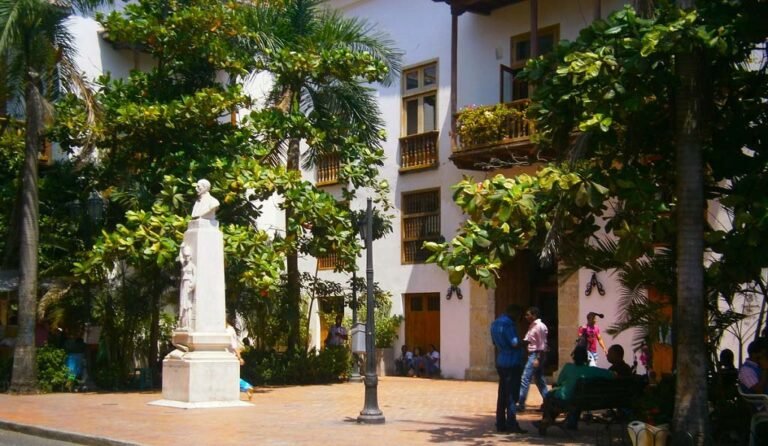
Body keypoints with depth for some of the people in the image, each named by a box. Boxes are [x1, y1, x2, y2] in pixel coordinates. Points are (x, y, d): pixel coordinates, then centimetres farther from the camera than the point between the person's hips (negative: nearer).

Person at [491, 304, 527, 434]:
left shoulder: (495, 323, 13)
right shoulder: (508, 324, -16)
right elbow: (515, 343, -20)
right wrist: (521, 342, 0)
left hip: (501, 362, 9)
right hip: (512, 363, -9)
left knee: (502, 394, 11)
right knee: (512, 395, -5)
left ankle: (501, 424, 13)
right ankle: (512, 424, -4)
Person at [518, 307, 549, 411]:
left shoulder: (540, 327, -14)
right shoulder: (532, 326, 13)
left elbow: (542, 345, -17)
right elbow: (527, 340, 14)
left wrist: (538, 359, -20)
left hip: (536, 355, -10)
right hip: (532, 354, 10)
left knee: (525, 379, -10)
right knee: (539, 380, 13)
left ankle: (520, 404, -8)